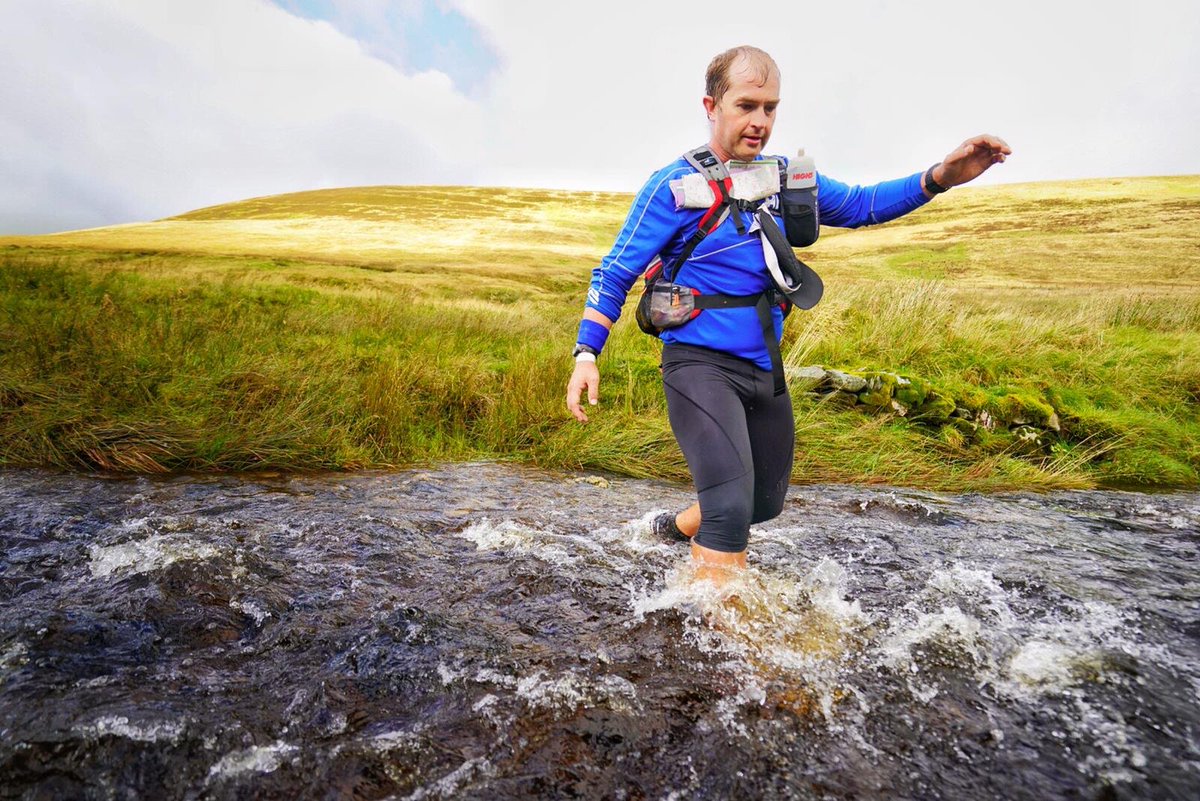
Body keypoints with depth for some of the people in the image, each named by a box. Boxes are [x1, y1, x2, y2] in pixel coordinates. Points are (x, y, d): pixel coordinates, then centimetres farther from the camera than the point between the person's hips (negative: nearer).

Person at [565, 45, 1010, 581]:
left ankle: (679, 527, 46)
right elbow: (614, 275, -8)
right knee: (731, 505, -23)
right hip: (700, 363, -6)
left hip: (765, 368, 7)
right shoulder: (676, 185, -10)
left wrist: (940, 178, 2)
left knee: (765, 502, 21)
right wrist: (586, 354, -19)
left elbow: (858, 206, 17)